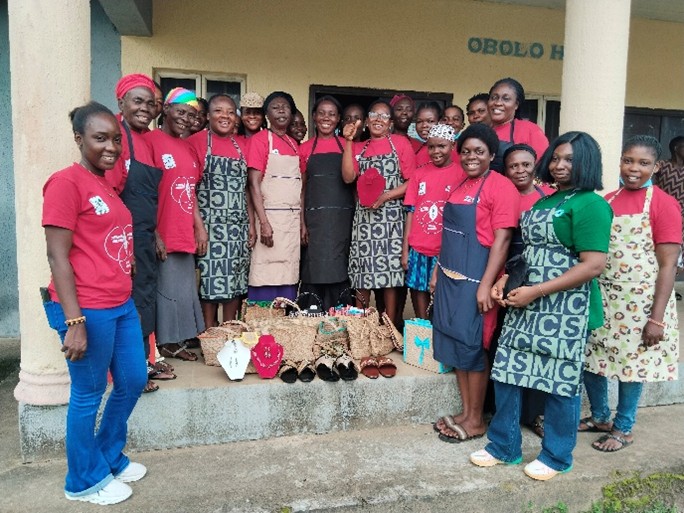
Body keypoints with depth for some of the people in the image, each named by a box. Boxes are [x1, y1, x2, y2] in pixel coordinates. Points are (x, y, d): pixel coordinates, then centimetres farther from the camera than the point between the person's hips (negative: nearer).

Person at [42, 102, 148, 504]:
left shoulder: (110, 184, 12)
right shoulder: (66, 182, -12)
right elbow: (57, 256, -16)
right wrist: (74, 322, -19)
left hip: (122, 304, 8)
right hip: (88, 310, -8)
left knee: (134, 381, 17)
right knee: (88, 395, 7)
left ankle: (110, 457, 38)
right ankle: (85, 480, 28)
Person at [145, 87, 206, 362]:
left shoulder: (186, 147, 16)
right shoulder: (150, 140, -8)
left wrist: (199, 227, 12)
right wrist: (154, 234, -17)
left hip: (185, 235, 8)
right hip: (163, 236, -8)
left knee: (184, 291, 13)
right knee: (166, 292, 0)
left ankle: (175, 342, 26)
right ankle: (163, 344, 14)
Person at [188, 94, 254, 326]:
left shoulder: (242, 145, 12)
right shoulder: (196, 141, -3)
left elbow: (246, 188, 13)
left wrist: (251, 224, 7)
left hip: (238, 227, 5)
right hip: (210, 226, -4)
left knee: (235, 281, 8)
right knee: (209, 281, 0)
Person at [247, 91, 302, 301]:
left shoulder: (294, 144, 16)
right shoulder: (260, 139, -2)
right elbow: (254, 183, -9)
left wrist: (302, 222, 10)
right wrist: (263, 222, -18)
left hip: (293, 219, 6)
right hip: (271, 217, -6)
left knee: (288, 278, 8)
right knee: (266, 278, -5)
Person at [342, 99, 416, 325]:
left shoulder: (401, 142, 4)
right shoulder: (358, 148, 15)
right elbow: (348, 177, -3)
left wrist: (386, 196, -15)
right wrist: (348, 141, -4)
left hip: (391, 217, -3)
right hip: (363, 217, 3)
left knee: (390, 272, -1)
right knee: (362, 273, 3)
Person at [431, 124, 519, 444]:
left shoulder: (500, 186, -10)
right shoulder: (459, 186, 13)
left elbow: (502, 239, -16)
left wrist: (486, 285, -20)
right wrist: (438, 270, 17)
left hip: (475, 279, -8)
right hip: (450, 276, 8)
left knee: (472, 347, 1)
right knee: (454, 344, 12)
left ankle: (476, 420, 17)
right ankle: (465, 412, 26)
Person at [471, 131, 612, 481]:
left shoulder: (590, 204, -10)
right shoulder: (544, 202, 16)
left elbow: (594, 265, -18)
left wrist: (535, 291, -19)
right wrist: (505, 281, 5)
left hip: (564, 310, -8)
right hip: (526, 305, 8)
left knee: (560, 382, 6)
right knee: (507, 374, 10)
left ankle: (557, 456, 26)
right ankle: (504, 446, 26)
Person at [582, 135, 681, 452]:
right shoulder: (607, 201, 7)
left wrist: (657, 317, -15)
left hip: (639, 302, -5)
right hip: (601, 298, 5)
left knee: (631, 363, 8)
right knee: (589, 358, 11)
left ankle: (623, 429, 28)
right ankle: (599, 416, 34)